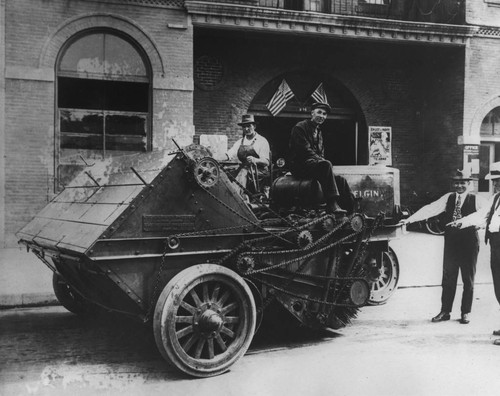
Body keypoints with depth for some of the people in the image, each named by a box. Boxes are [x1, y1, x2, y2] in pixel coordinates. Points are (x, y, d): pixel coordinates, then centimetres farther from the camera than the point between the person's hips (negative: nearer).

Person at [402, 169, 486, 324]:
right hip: (451, 243, 3)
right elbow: (431, 209, -3)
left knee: (468, 280, 7)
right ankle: (445, 311, 17)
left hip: (469, 244, -3)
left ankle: (466, 313, 18)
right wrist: (410, 219, -14)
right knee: (448, 278, 8)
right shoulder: (448, 198, 6)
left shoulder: (475, 200, -2)